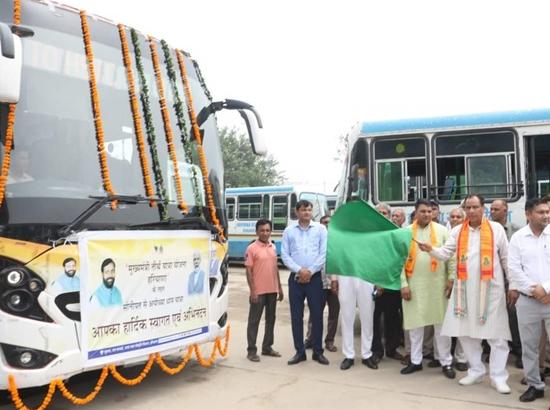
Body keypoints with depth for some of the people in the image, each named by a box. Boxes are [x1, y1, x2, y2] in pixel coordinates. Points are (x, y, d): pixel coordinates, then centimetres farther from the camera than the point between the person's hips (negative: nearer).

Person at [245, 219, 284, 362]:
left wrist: (280, 287, 14)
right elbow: (248, 271, -10)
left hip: (272, 290, 6)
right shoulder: (252, 248, -9)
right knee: (254, 321, 2)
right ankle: (251, 350, 9)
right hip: (258, 291, -6)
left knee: (271, 319, 13)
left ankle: (267, 347, 25)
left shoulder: (273, 247, 10)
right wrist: (253, 291, -15)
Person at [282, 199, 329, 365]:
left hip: (315, 277, -1)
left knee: (317, 315, 2)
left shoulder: (320, 229, 3)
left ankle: (318, 351, 13)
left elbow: (324, 253, -3)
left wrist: (310, 271, -10)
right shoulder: (289, 231, 6)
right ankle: (300, 351, 14)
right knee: (296, 316, 4)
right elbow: (284, 255, 1)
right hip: (295, 278, 1)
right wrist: (299, 270, -12)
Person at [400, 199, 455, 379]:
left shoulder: (442, 230, 1)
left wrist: (451, 279, -6)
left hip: (438, 284, -1)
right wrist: (403, 284, -5)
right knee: (415, 323, 9)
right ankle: (415, 361, 22)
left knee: (441, 324, 5)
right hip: (414, 285, 1)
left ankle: (446, 362, 17)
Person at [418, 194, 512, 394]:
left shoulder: (496, 228, 0)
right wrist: (431, 249, -20)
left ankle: (498, 377, 13)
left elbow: (506, 258, 4)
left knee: (496, 334, 0)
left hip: (491, 287, -3)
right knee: (465, 332, 10)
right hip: (465, 288, 3)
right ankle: (476, 371, 27)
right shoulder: (458, 231, 7)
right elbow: (445, 253, 0)